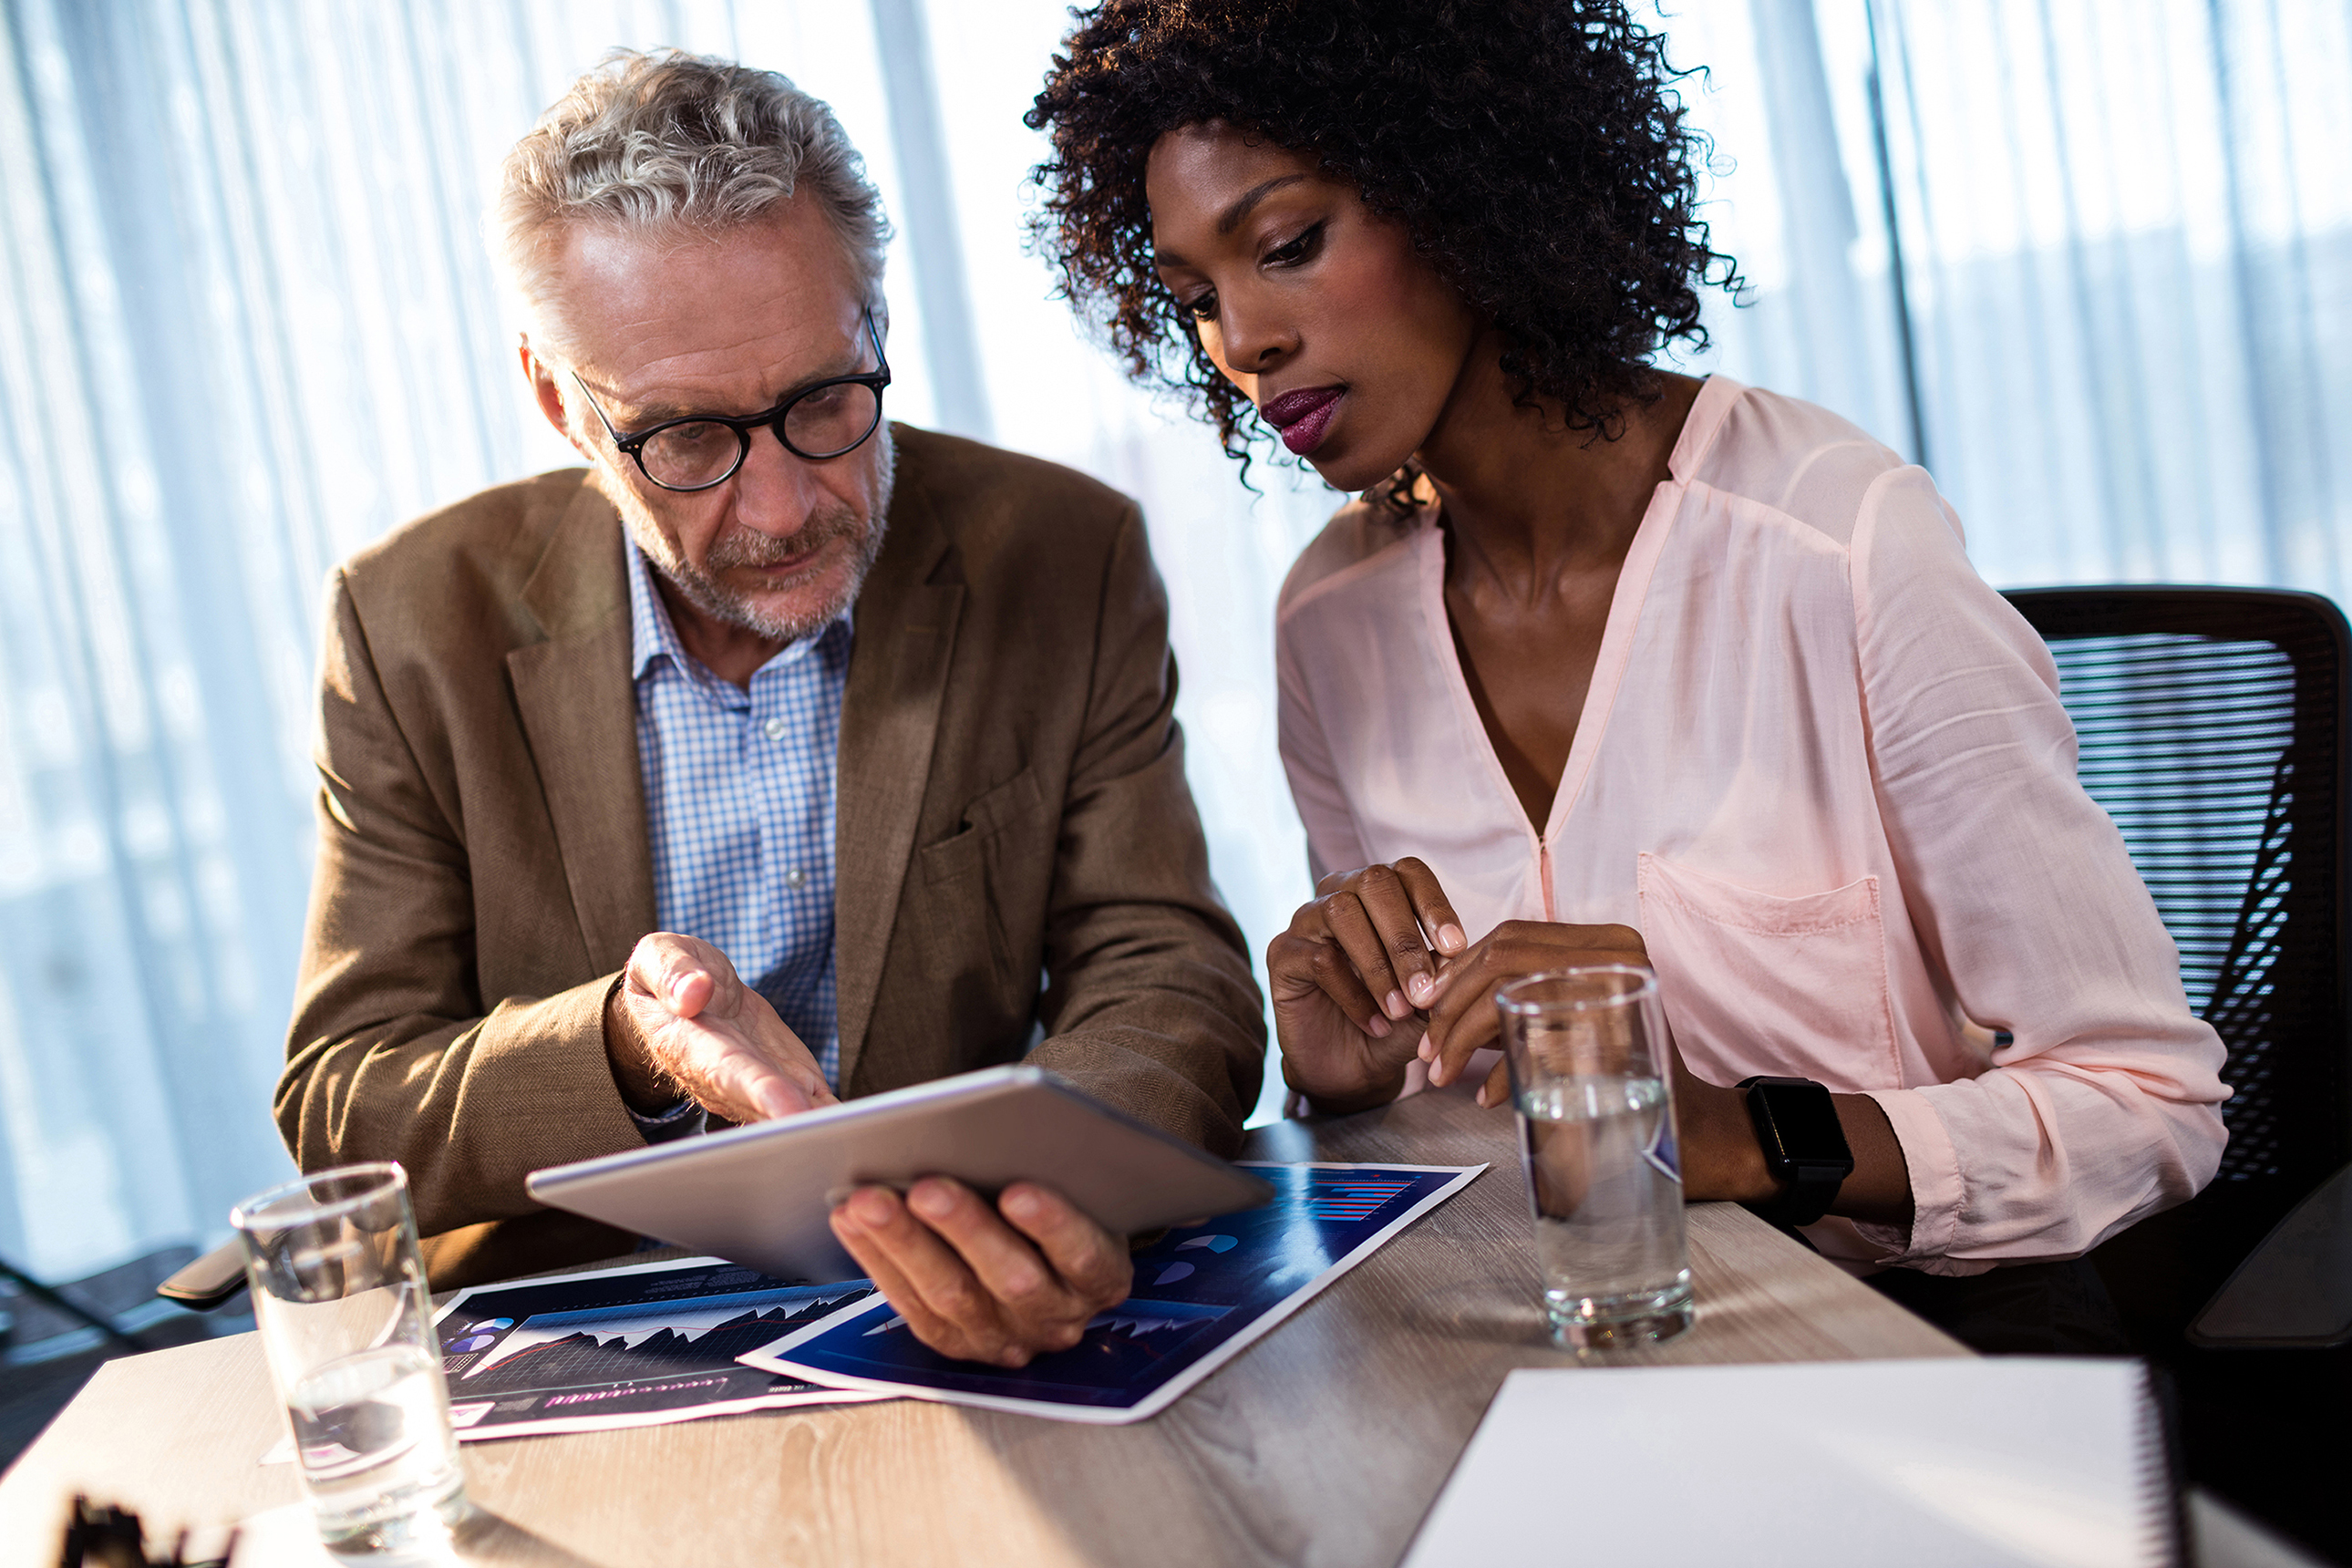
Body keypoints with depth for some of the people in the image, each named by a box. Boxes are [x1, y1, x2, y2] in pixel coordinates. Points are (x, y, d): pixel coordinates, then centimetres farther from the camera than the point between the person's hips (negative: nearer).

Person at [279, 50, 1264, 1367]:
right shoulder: (414, 622, -5)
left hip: (964, 1344, 0)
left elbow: (1170, 986, -9)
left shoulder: (1067, 560, -5)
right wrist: (623, 1052, -27)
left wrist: (1047, 1186, -33)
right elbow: (339, 1116, -5)